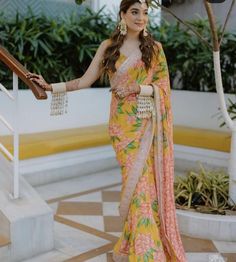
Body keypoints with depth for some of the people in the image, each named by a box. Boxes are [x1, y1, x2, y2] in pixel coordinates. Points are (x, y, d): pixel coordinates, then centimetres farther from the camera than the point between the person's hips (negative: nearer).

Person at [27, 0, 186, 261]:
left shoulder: (154, 48, 5)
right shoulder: (108, 47, 6)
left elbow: (163, 86, 3)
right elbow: (85, 81, 6)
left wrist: (136, 88, -13)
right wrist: (50, 86, -1)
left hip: (147, 125, 0)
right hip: (122, 124, 0)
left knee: (144, 181, -2)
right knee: (134, 180, 0)